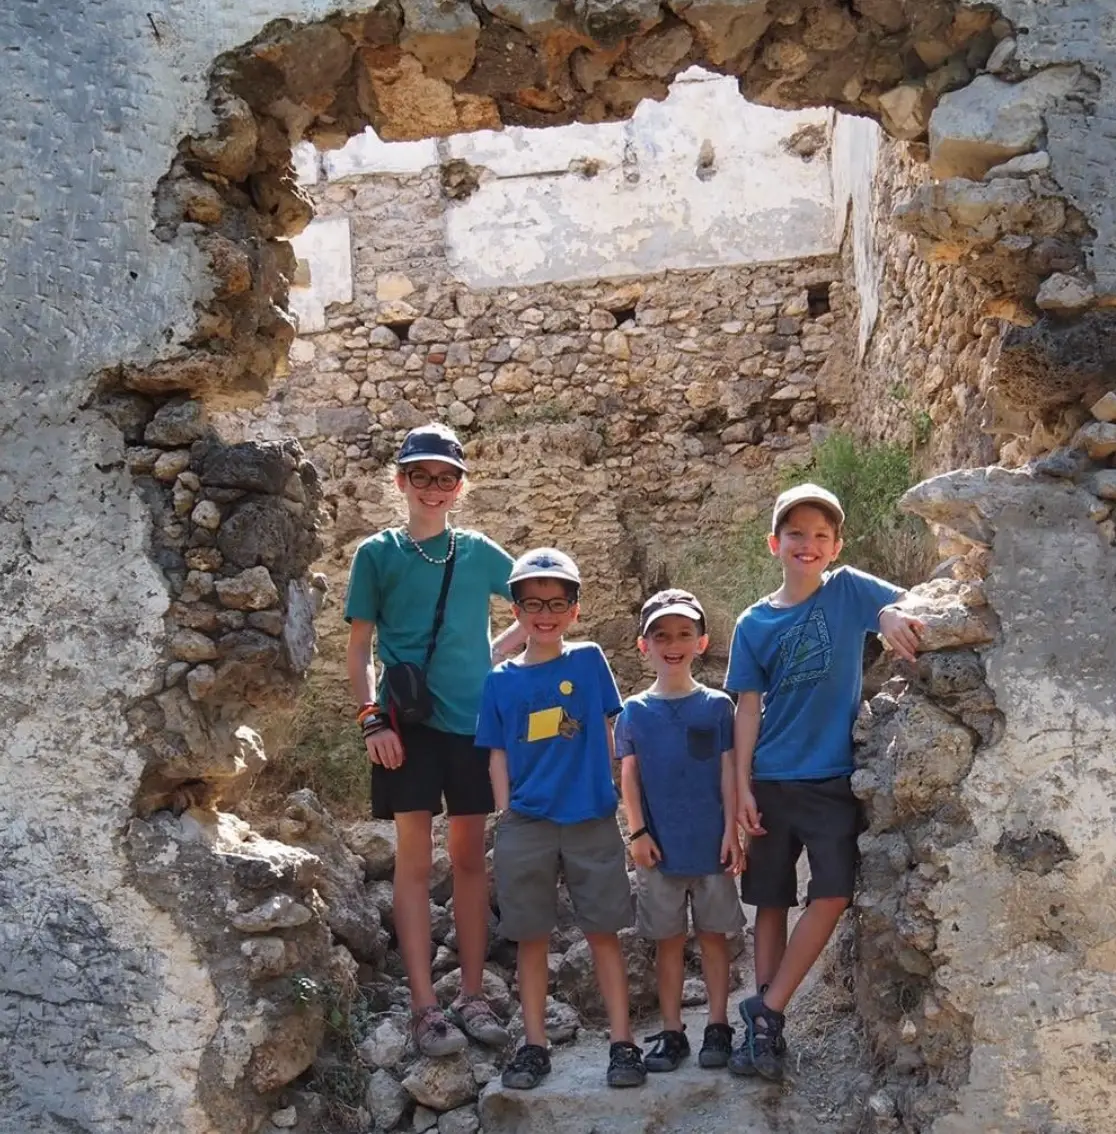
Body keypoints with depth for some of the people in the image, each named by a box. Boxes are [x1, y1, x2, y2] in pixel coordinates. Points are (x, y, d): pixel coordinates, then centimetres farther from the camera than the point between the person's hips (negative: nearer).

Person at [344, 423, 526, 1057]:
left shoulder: (479, 552, 7)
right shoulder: (378, 553, 3)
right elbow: (359, 647, 2)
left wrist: (494, 655, 5)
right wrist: (372, 719, -9)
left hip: (473, 719, 2)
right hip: (408, 721, -2)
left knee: (470, 857, 7)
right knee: (415, 860, -1)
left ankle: (473, 997, 16)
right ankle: (425, 1006, 3)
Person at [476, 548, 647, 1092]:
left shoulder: (589, 661, 3)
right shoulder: (501, 681, 4)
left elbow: (608, 734, 7)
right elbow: (498, 755, 7)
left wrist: (610, 794, 3)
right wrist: (506, 814, 1)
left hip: (591, 821, -1)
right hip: (526, 825, 1)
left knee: (603, 931, 4)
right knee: (531, 937, 8)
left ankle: (622, 1042, 12)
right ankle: (534, 1045, 19)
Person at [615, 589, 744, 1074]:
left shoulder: (717, 706, 1)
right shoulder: (634, 711, 3)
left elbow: (728, 770, 0)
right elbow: (629, 775, 2)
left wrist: (732, 830, -5)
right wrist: (637, 832, -6)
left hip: (711, 843, -1)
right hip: (659, 847, 1)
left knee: (714, 933, 7)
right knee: (668, 939, 9)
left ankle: (718, 1027, 17)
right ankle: (671, 1032, 17)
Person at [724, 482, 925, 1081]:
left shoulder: (849, 590, 0)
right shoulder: (754, 623, 4)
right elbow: (748, 707, 3)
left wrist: (891, 614, -33)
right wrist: (742, 785, -2)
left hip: (833, 777, -1)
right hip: (771, 780, 1)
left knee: (832, 894, -12)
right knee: (771, 902, 7)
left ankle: (765, 1010, 0)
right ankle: (766, 1031, 15)